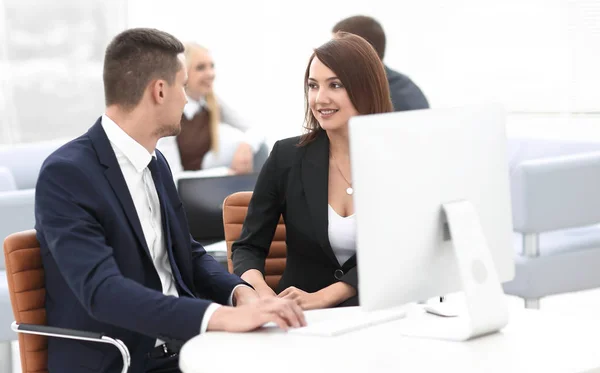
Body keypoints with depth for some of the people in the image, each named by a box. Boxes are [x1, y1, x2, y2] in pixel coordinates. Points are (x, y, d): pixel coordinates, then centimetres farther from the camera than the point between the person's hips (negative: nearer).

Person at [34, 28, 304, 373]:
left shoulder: (155, 163, 10)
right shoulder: (65, 174, -15)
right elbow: (102, 290, -26)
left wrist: (240, 292, -6)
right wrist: (221, 316, -35)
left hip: (182, 345, 7)